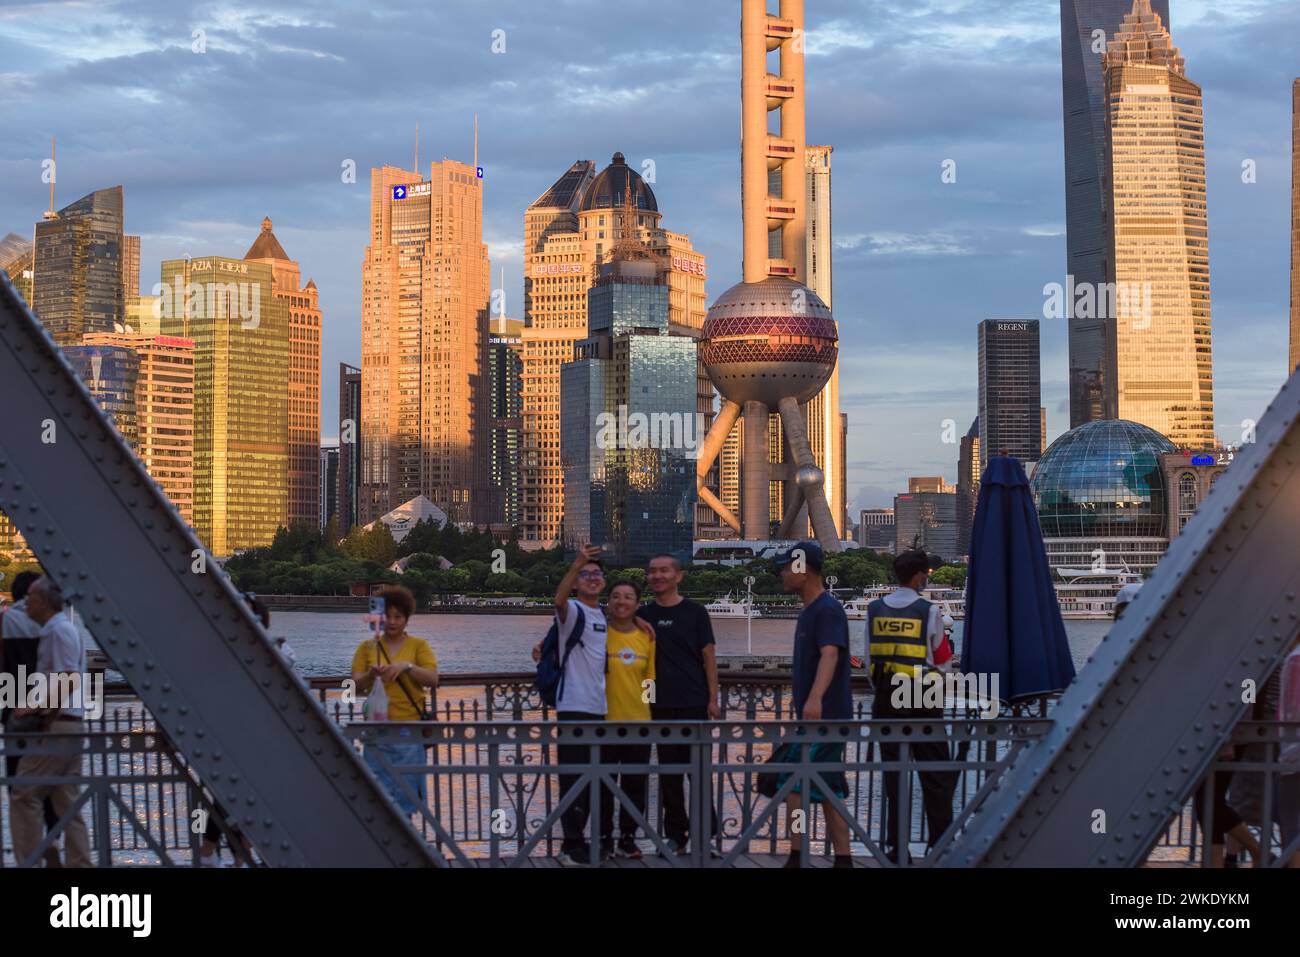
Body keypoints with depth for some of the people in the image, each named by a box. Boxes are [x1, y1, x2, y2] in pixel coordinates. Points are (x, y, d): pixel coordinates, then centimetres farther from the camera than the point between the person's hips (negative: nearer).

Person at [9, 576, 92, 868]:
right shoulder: (58, 629, 18)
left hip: (56, 725, -10)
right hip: (68, 725, 10)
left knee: (23, 794, -5)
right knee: (68, 801, 9)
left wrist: (38, 707, -20)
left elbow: (70, 679, -22)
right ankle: (79, 863, 9)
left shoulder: (59, 630, -13)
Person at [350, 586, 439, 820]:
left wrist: (407, 666, -20)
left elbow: (433, 679, -6)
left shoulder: (419, 646, 6)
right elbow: (357, 686, 3)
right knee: (379, 791, -1)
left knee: (406, 790, 1)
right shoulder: (367, 646, 10)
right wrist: (371, 674, -17)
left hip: (409, 729, -1)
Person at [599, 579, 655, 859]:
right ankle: (604, 838, 13)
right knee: (604, 783, 3)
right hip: (605, 721, -3)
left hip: (639, 721, 3)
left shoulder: (647, 637, 6)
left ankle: (627, 838, 19)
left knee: (636, 784, 7)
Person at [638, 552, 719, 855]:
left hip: (694, 702, -3)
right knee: (668, 769, 5)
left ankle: (704, 832, 5)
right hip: (661, 703, 3)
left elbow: (708, 656, 0)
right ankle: (675, 833, 12)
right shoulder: (644, 615, 8)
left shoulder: (695, 612, 1)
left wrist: (713, 699, -6)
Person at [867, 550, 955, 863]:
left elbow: (870, 658, 9)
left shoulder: (875, 610, 4)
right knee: (936, 775, 3)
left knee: (892, 772, 9)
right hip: (922, 702, -4)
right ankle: (941, 843, -1)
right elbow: (939, 656, 3)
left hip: (885, 699, 4)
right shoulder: (929, 611, -6)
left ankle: (894, 844, 8)